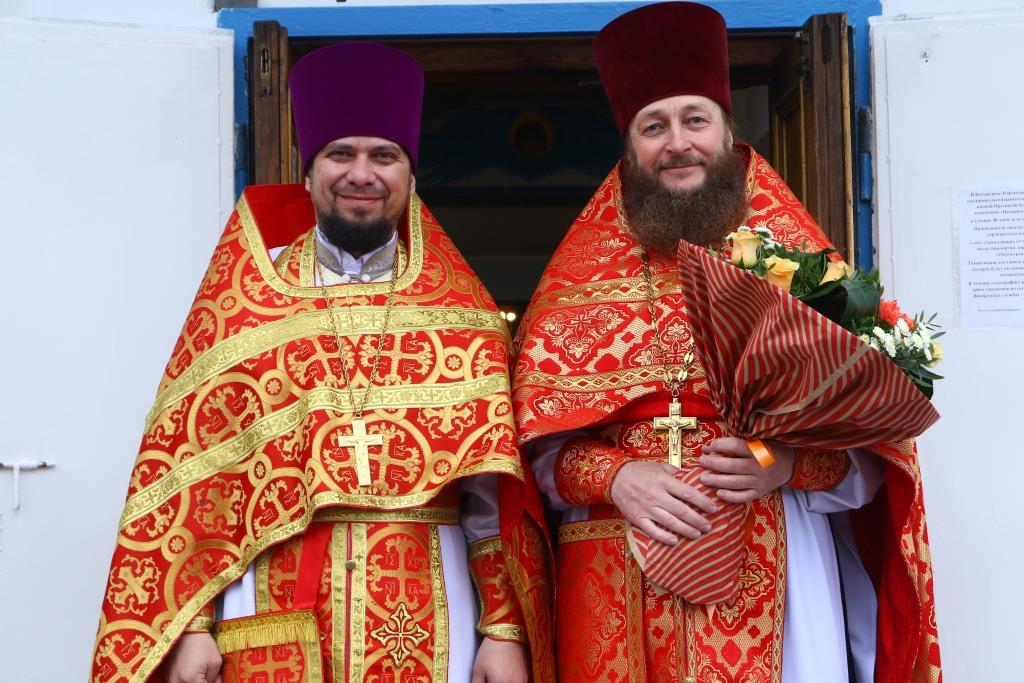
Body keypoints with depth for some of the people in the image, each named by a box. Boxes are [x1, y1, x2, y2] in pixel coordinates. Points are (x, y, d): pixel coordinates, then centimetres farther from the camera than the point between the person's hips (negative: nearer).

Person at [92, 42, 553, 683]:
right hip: (274, 603, 0)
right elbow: (185, 467, 1)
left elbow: (494, 488, 2)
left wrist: (506, 629, -5)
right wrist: (188, 626, -7)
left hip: (426, 609, 1)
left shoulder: (459, 312, 6)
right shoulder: (246, 299, 5)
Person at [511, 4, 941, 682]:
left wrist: (789, 465, -17)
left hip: (773, 579, 0)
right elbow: (537, 441, 3)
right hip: (618, 588, 1)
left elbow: (872, 453, 2)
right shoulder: (577, 282, 7)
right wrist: (615, 477, -15)